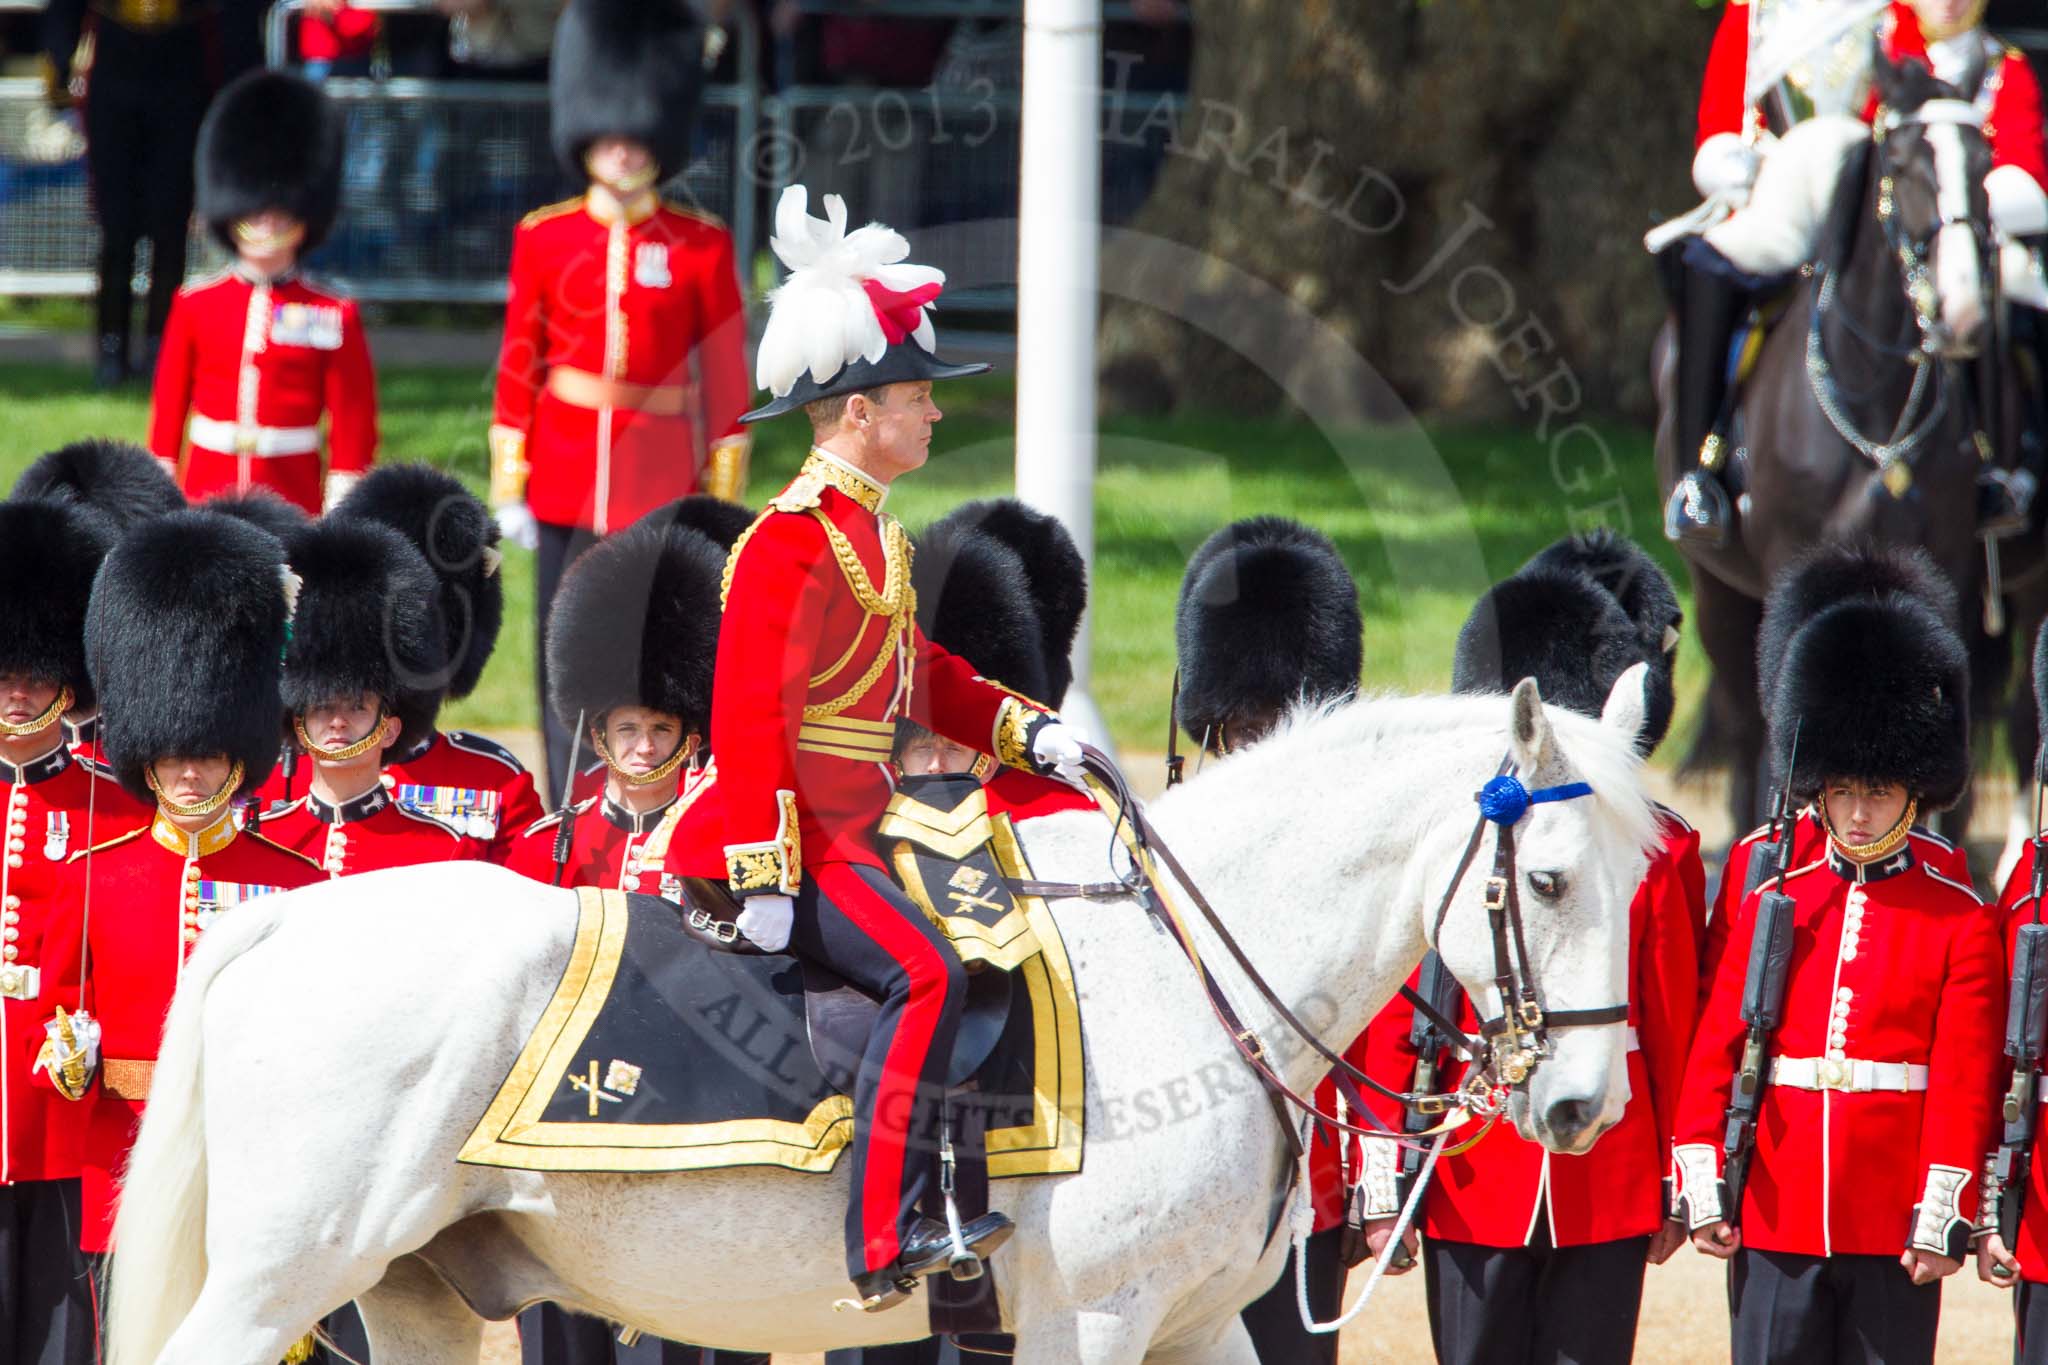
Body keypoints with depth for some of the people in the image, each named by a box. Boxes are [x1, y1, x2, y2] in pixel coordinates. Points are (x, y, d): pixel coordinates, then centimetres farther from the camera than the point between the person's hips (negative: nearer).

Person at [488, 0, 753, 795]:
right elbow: (518, 369, 6)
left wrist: (723, 497, -1)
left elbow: (727, 380, 3)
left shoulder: (702, 247, 1)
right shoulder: (544, 239, 5)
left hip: (662, 483, -2)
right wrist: (510, 488, 2)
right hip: (567, 481, 2)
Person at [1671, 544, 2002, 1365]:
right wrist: (1704, 1189, -1)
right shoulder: (1769, 906, 9)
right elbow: (1713, 1057, 7)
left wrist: (1943, 1218, -11)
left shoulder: (1960, 922, 1)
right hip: (1777, 1223, 2)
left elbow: (1964, 1083, -4)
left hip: (1895, 1231, -2)